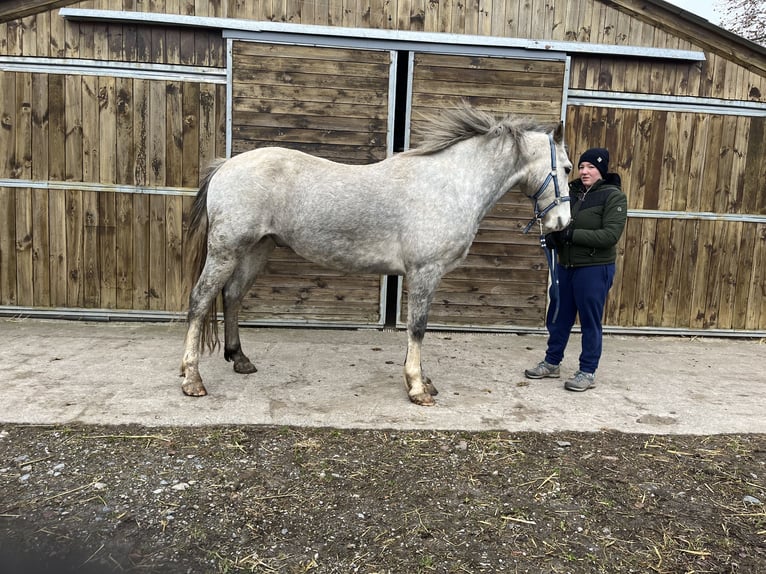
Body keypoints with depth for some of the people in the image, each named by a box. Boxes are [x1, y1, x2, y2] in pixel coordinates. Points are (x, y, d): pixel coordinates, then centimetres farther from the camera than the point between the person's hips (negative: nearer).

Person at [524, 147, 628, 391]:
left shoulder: (613, 196, -9)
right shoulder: (572, 192, 8)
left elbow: (610, 235, -19)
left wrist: (572, 234, -24)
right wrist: (553, 235, -7)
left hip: (594, 269, -6)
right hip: (566, 266, 6)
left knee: (590, 322, 4)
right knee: (557, 317, 14)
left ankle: (588, 372, 16)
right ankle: (551, 363, 29)